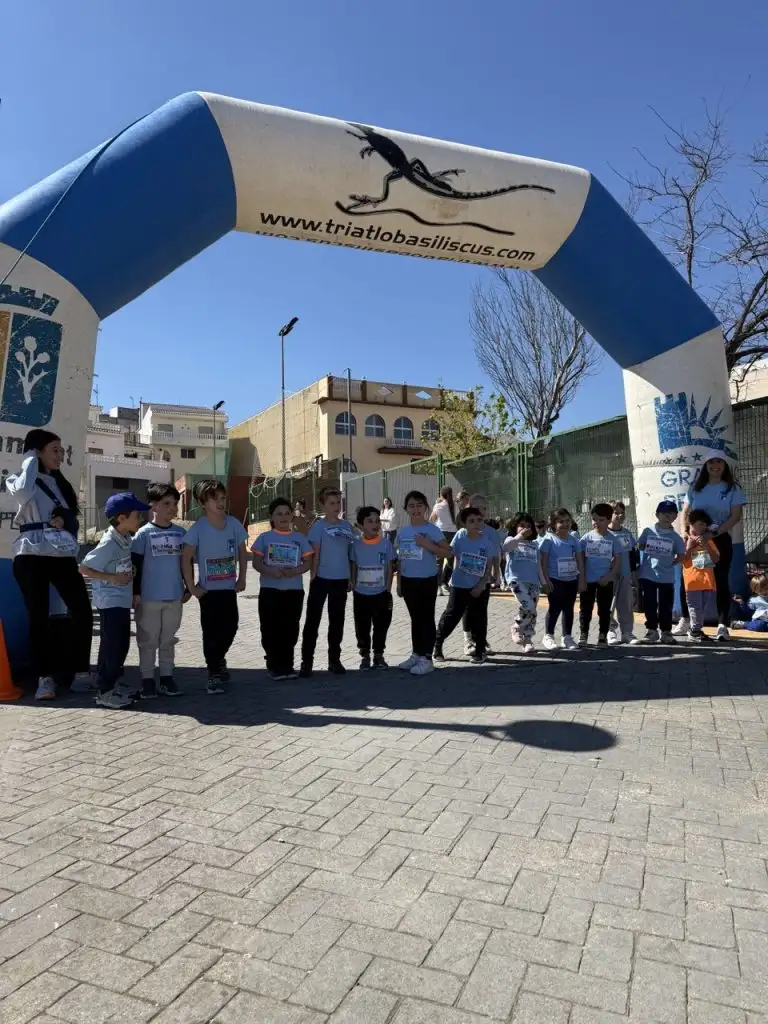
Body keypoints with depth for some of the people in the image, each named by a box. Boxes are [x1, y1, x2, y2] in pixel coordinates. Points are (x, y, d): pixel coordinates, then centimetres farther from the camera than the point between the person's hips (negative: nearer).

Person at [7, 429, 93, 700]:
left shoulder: (60, 483, 22)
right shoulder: (19, 480, 4)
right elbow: (23, 492, -21)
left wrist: (65, 520, 1)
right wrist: (31, 461, -6)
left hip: (63, 555, 5)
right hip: (31, 556, -5)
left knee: (83, 612, -2)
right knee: (38, 617, -1)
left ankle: (81, 672, 10)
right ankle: (45, 677, 8)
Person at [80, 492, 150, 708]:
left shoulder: (126, 539, 5)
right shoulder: (109, 544, -20)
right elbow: (84, 568, -19)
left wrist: (134, 594, 11)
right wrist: (112, 578, -22)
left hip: (123, 601, 9)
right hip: (110, 602, -9)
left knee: (122, 645, 15)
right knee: (112, 646, -2)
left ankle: (113, 684, 28)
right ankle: (104, 692, 8)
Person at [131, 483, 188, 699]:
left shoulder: (181, 533, 5)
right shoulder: (144, 533, -7)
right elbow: (135, 565, -6)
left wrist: (188, 588, 12)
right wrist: (135, 592, -8)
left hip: (174, 596, 4)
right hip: (149, 598, -3)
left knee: (168, 640, 13)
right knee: (148, 640, 7)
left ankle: (167, 677, 23)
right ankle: (147, 680, 17)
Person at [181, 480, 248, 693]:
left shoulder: (234, 523, -4)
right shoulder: (198, 528, -14)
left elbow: (242, 552, 7)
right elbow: (186, 558, -14)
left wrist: (241, 579, 3)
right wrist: (192, 587, -14)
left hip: (229, 587, 4)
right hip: (208, 589, -4)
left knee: (230, 626, 11)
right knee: (211, 631, 2)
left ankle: (218, 659, 39)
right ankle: (213, 675, 15)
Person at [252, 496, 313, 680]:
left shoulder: (300, 538, 6)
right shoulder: (264, 538, 3)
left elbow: (308, 562, 5)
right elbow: (256, 562, 1)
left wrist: (294, 571, -15)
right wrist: (269, 571, -18)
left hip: (294, 590, 1)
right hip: (270, 590, -1)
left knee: (290, 629, 6)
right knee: (271, 629, 1)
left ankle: (287, 665, 18)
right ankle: (275, 666, 13)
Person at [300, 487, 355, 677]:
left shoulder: (346, 526, 7)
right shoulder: (319, 525, -6)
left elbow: (349, 553, 12)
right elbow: (315, 553, -8)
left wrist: (351, 578, 11)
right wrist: (313, 575, -11)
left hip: (341, 579, 4)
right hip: (322, 578, -4)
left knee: (337, 621, 12)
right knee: (312, 620, 1)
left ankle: (334, 660, 24)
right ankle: (306, 661, 9)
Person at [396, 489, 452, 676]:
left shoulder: (432, 529, -9)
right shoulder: (402, 531, 6)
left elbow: (448, 553, -13)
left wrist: (427, 545, -23)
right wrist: (398, 581, 13)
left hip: (427, 580, -5)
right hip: (408, 580, 5)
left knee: (427, 618, 2)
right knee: (415, 618, 15)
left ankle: (426, 658, 9)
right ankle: (416, 654, 26)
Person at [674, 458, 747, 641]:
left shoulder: (732, 489, 2)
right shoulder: (695, 489, 9)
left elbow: (736, 516, -6)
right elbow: (685, 513, 9)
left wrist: (714, 533, -18)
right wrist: (684, 531, -10)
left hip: (720, 539, -3)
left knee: (721, 582, -1)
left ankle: (722, 625, 0)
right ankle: (685, 621, 16)